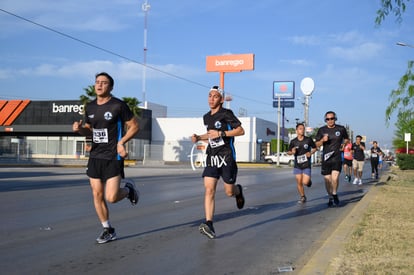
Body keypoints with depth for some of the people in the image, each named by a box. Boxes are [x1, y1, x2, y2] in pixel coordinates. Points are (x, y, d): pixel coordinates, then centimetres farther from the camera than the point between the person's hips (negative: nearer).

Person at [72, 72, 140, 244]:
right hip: (95, 156, 6)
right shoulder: (90, 107, 8)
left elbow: (134, 126, -5)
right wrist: (79, 129, -2)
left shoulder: (118, 106, -9)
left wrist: (121, 142, -17)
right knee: (97, 195, 5)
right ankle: (108, 230, 22)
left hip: (113, 157, -5)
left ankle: (129, 189, 23)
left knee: (111, 197, -12)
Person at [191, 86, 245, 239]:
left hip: (226, 157, -5)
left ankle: (238, 191, 41)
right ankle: (209, 224, -15)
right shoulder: (206, 117, 13)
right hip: (212, 157, 5)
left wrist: (221, 133, -18)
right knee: (209, 190, -11)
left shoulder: (226, 114, -7)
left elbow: (241, 130, -10)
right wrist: (198, 137, 11)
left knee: (229, 192, 3)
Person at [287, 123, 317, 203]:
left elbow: (314, 148, 9)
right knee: (299, 182, 1)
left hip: (306, 165, -2)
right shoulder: (293, 142, -1)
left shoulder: (308, 140, -4)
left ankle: (309, 180, 27)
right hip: (297, 165, 2)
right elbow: (288, 152, 9)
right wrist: (292, 152, -13)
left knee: (305, 182, -11)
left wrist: (311, 153, -10)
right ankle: (302, 197, 21)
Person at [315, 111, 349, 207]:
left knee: (335, 178, -18)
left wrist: (344, 144, 2)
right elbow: (317, 144, 7)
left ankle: (335, 194, 8)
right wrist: (322, 140, -11)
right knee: (327, 180, 6)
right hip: (326, 158, 2)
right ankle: (330, 198, 25)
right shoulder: (322, 130, 3)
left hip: (337, 157, -2)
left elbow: (346, 139, 21)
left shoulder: (341, 129, 3)